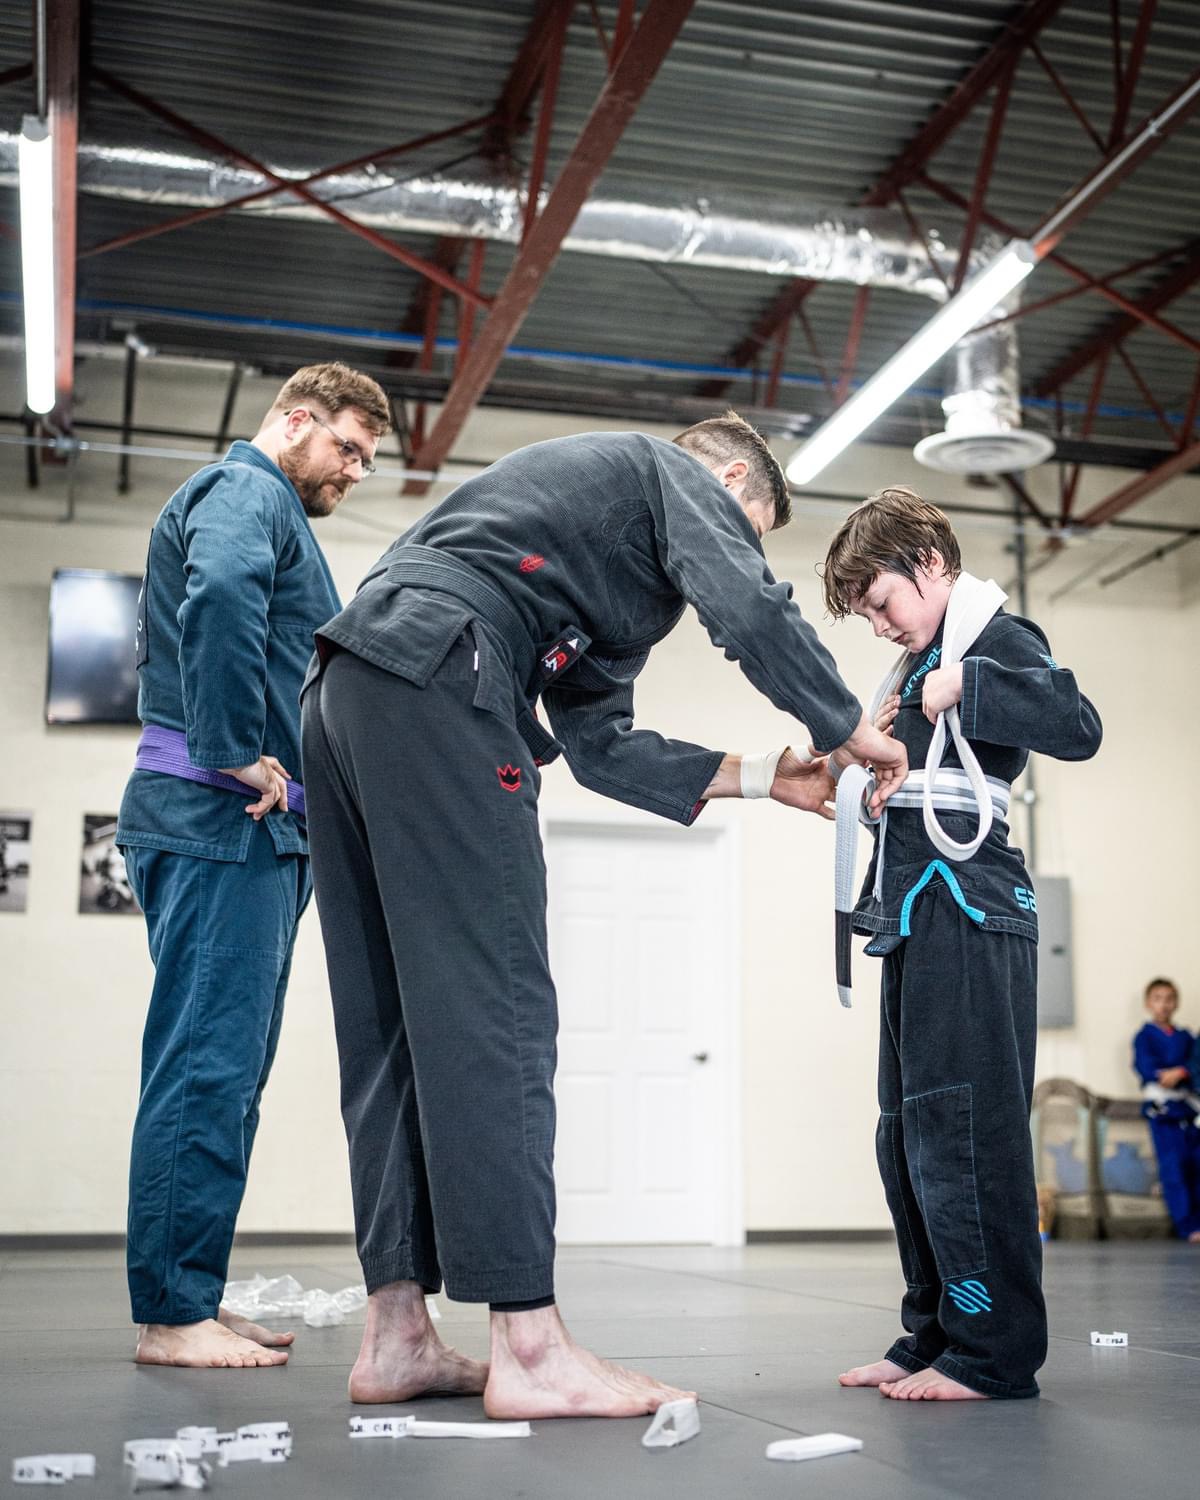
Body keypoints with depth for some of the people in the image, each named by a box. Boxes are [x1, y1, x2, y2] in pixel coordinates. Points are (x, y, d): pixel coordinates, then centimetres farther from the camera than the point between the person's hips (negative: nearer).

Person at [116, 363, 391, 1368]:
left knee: (224, 1072, 11)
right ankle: (173, 1315, -4)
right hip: (221, 827, -11)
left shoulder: (274, 510, 28)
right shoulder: (247, 490, -5)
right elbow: (221, 591, -28)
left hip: (258, 833, 11)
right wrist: (234, 754, -24)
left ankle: (194, 1301, 17)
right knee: (208, 1066, -10)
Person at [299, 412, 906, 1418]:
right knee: (494, 1009, -11)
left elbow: (600, 743, 29)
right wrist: (855, 733, 7)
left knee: (393, 1022, 7)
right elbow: (753, 612, -7)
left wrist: (760, 776, 26)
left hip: (343, 693, 10)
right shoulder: (680, 476, 12)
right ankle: (530, 1347, -9)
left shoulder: (608, 541, 36)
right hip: (431, 682, -10)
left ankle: (397, 1338, 10)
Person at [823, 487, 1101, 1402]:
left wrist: (960, 689, -21)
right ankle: (935, 1337, 19)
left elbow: (1079, 727, -20)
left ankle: (995, 1350, -2)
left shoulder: (997, 640, -4)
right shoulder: (921, 665, 23)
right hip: (918, 920, 10)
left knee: (964, 1129, -10)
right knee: (909, 1138, 11)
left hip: (969, 916, -10)